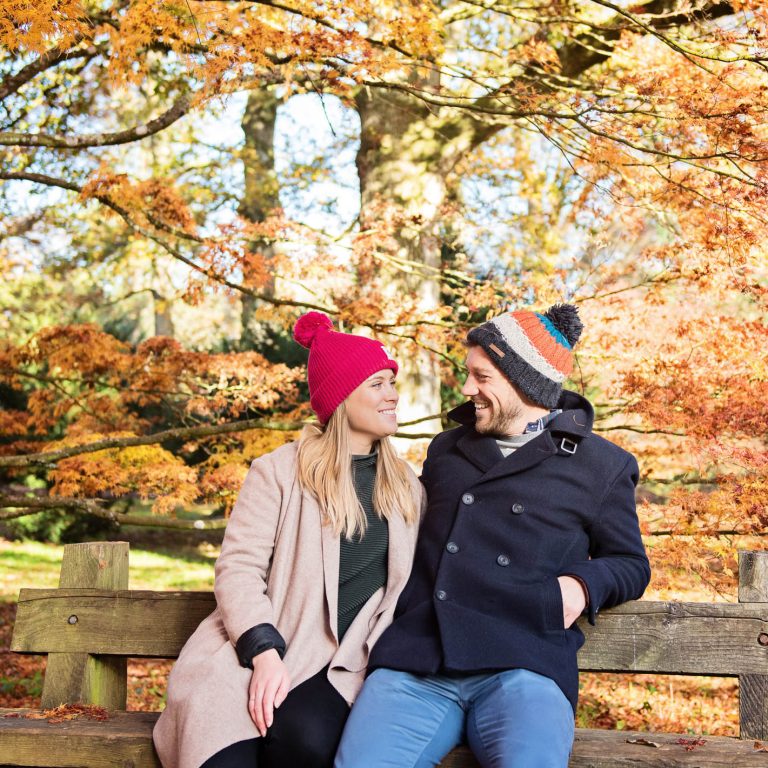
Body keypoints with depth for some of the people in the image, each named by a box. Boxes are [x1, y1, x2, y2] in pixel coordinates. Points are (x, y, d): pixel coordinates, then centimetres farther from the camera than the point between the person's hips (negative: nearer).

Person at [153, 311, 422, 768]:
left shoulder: (406, 488, 16)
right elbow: (238, 568, -4)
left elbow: (407, 581, 14)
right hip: (256, 654, -2)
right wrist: (265, 653, -18)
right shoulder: (279, 472, 4)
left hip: (341, 665, 2)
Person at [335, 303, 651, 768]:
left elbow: (630, 564, 18)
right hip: (413, 663, 3)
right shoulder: (446, 451, 27)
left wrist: (585, 585, -2)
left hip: (521, 665, -3)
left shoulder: (601, 467, 14)